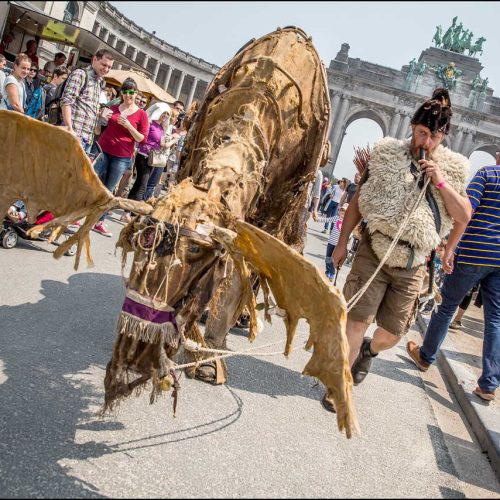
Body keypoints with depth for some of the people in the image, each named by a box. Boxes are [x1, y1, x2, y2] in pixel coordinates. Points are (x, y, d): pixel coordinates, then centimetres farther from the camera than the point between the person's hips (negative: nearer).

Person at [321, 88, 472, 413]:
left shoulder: (452, 169, 6)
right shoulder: (387, 155, 1)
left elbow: (464, 217, -1)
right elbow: (358, 200, 4)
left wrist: (440, 183, -13)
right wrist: (343, 242, 1)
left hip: (413, 265, 2)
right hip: (374, 252, -2)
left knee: (392, 333, 8)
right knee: (356, 321, -6)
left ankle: (369, 351, 43)